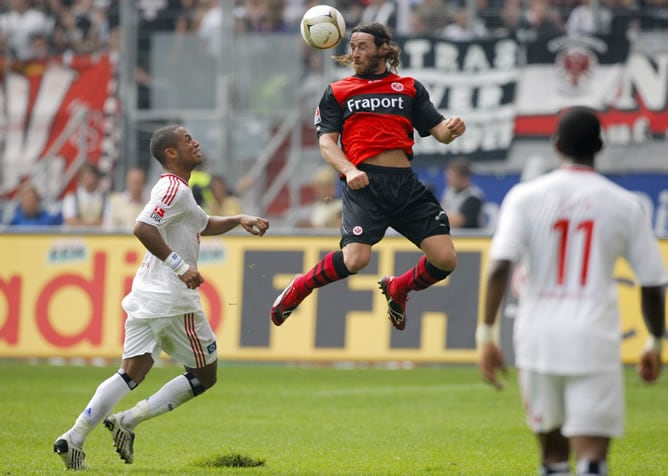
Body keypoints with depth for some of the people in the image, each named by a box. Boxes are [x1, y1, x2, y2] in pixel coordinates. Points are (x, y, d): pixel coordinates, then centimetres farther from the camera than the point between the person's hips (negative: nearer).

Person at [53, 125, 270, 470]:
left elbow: (204, 224, 38)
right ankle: (128, 421, -2)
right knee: (204, 376, 5)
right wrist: (180, 265, -26)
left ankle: (74, 438, -12)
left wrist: (239, 220, 25)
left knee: (130, 374, 3)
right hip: (173, 299, -9)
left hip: (145, 299, 9)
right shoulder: (175, 189, -11)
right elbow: (142, 228, -25)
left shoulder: (175, 190, 21)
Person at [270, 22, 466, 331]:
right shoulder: (337, 92, 16)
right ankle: (299, 288, 4)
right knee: (355, 258, -24)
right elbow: (326, 143, 6)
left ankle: (397, 288, 23)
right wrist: (349, 170, -14)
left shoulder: (410, 88, 19)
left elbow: (439, 131, 15)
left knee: (445, 259, -7)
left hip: (406, 183, 3)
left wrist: (451, 129, -10)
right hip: (365, 183, -3)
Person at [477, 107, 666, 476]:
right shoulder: (624, 205, 3)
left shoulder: (525, 196, 0)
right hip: (594, 339, -1)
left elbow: (500, 267, -12)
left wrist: (486, 334, -8)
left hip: (538, 337, 1)